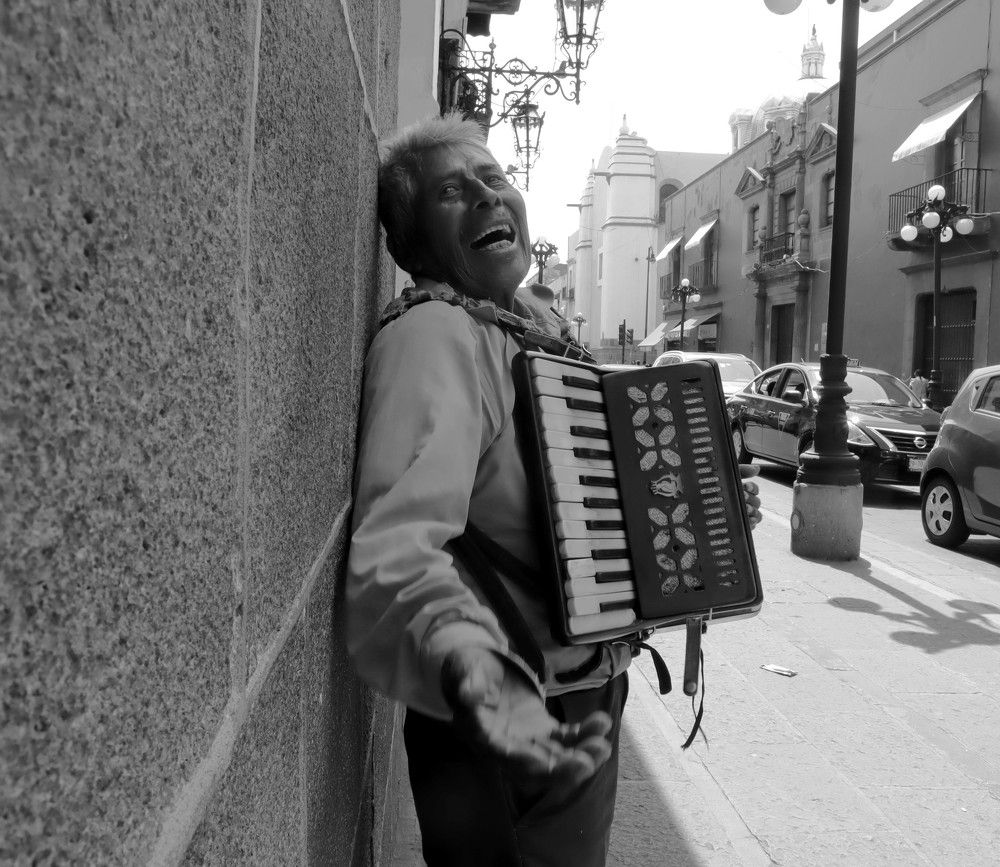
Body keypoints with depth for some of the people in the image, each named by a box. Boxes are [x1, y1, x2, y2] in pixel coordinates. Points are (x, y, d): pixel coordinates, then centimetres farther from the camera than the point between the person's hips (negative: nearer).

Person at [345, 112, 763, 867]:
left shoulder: (544, 325, 8)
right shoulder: (430, 334, -20)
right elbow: (401, 543, -35)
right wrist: (463, 659, -53)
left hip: (590, 703, 9)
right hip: (512, 722, -8)